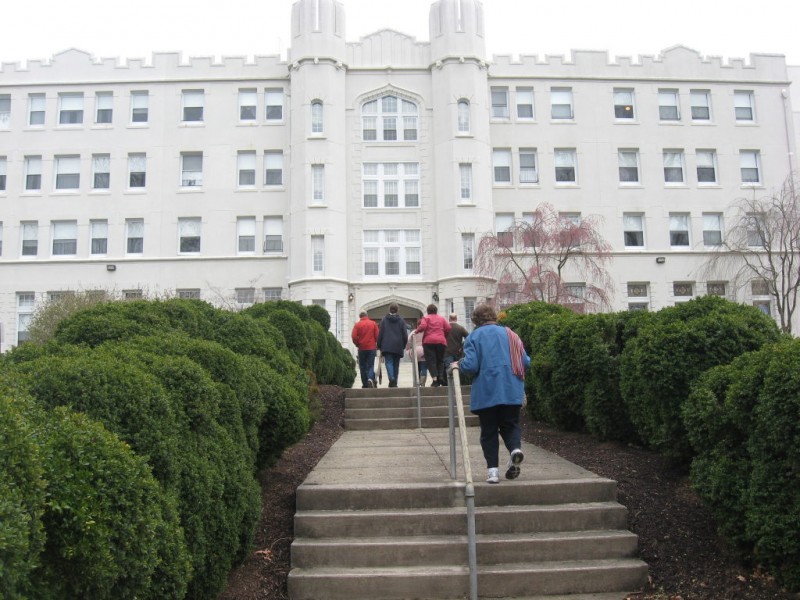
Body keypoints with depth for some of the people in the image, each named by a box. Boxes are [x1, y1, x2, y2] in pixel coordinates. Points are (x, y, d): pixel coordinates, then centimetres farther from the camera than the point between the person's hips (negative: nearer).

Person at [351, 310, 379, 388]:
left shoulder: (357, 325, -2)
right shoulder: (373, 323, 2)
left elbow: (353, 337, -9)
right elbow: (377, 336, -2)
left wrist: (358, 345, 7)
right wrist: (377, 345, 11)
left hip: (362, 349, 0)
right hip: (372, 348, 0)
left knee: (363, 367, 8)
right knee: (371, 365, 3)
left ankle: (365, 384, 8)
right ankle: (370, 379, -23)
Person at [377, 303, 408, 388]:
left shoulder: (384, 320, 1)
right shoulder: (401, 320, 3)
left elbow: (380, 334, 1)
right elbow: (405, 334, 2)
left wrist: (379, 346, 8)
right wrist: (404, 345, 14)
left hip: (387, 346, -2)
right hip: (398, 346, 2)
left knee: (389, 362, -6)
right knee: (396, 364, 9)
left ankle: (391, 378, -29)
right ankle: (394, 382, 9)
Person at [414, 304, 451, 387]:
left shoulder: (426, 318, 4)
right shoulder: (442, 318, 13)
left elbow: (422, 326, -12)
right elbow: (448, 328, 5)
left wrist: (416, 331, 5)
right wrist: (444, 336, 20)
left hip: (428, 341, -2)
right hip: (441, 341, 2)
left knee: (431, 360, -3)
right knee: (440, 360, 12)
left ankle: (435, 379, -15)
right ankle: (441, 376, -7)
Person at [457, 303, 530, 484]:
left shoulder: (474, 337, -2)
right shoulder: (509, 334, 8)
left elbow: (470, 366, -11)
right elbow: (526, 362, 4)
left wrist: (460, 364, 9)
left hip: (486, 393, -2)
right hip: (512, 392, 2)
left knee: (489, 431, 8)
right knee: (510, 424, 14)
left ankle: (493, 469, 2)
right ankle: (515, 448, -15)